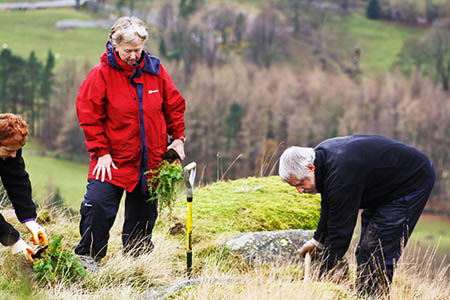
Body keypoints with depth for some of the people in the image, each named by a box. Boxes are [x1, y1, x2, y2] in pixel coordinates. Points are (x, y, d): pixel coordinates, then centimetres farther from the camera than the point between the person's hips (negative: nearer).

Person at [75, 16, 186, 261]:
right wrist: (101, 152, -11)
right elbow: (88, 115, -7)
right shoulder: (101, 74, -9)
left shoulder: (155, 70, 1)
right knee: (97, 205, -16)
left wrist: (178, 138, 4)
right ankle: (86, 260, -1)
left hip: (151, 158, 3)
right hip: (113, 159, -3)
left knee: (143, 213, 11)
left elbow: (174, 105, 12)